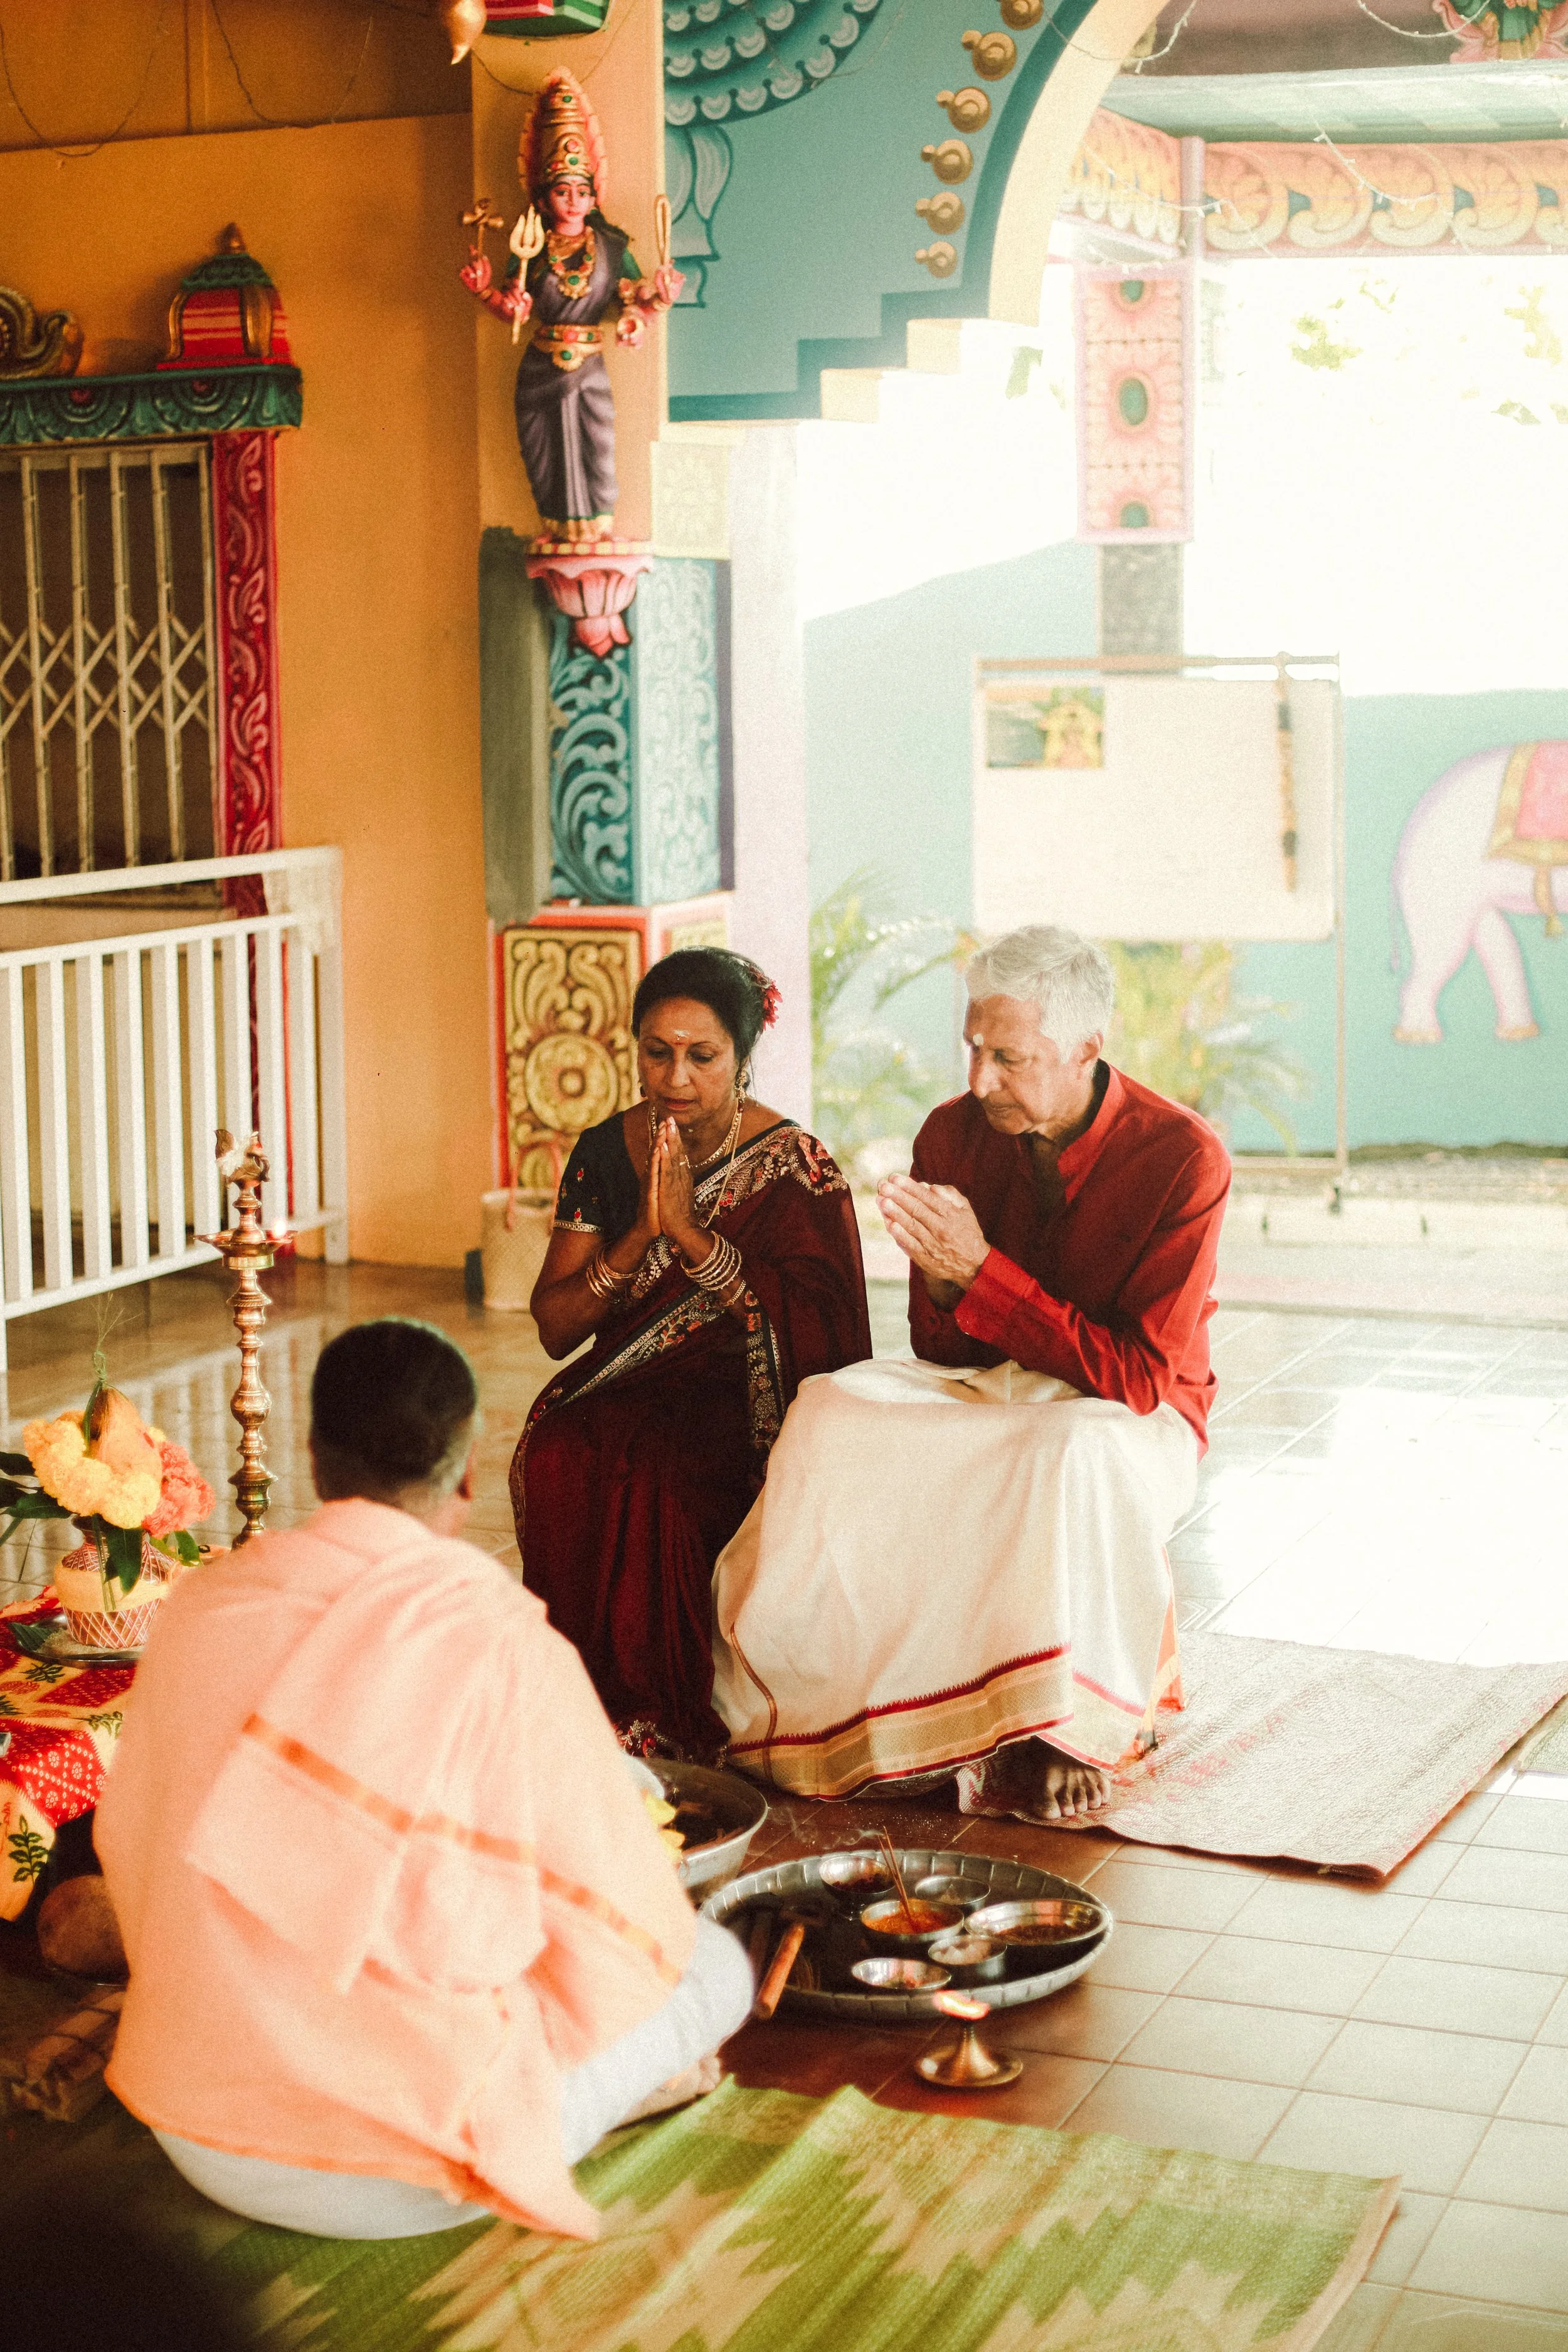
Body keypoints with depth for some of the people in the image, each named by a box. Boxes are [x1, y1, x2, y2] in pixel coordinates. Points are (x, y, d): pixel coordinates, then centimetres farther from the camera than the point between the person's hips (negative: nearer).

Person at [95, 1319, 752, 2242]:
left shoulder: (200, 1604, -5)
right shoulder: (506, 1647, -21)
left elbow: (128, 1851, 8)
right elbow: (624, 1943, -14)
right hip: (394, 2180, -6)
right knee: (716, 1963, 12)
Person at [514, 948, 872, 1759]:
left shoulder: (792, 1167, -6)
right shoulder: (604, 1153, 5)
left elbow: (814, 1332, -18)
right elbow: (553, 1327, 2)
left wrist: (688, 1229, -21)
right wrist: (638, 1237, -14)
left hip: (745, 1406, -4)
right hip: (627, 1388, 4)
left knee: (651, 1478, -34)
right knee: (554, 1458, -29)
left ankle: (672, 1715, -17)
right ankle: (596, 1696, -17)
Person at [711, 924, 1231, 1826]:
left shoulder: (1183, 1158, -19)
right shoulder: (954, 1135, -4)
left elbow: (1138, 1377, -22)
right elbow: (941, 1351, 2)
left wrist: (981, 1272, -28)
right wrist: (939, 1280, -23)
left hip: (1133, 1421, -4)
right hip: (989, 1393, 4)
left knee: (1074, 1453, -39)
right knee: (831, 1413, -23)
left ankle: (1077, 1726, -19)